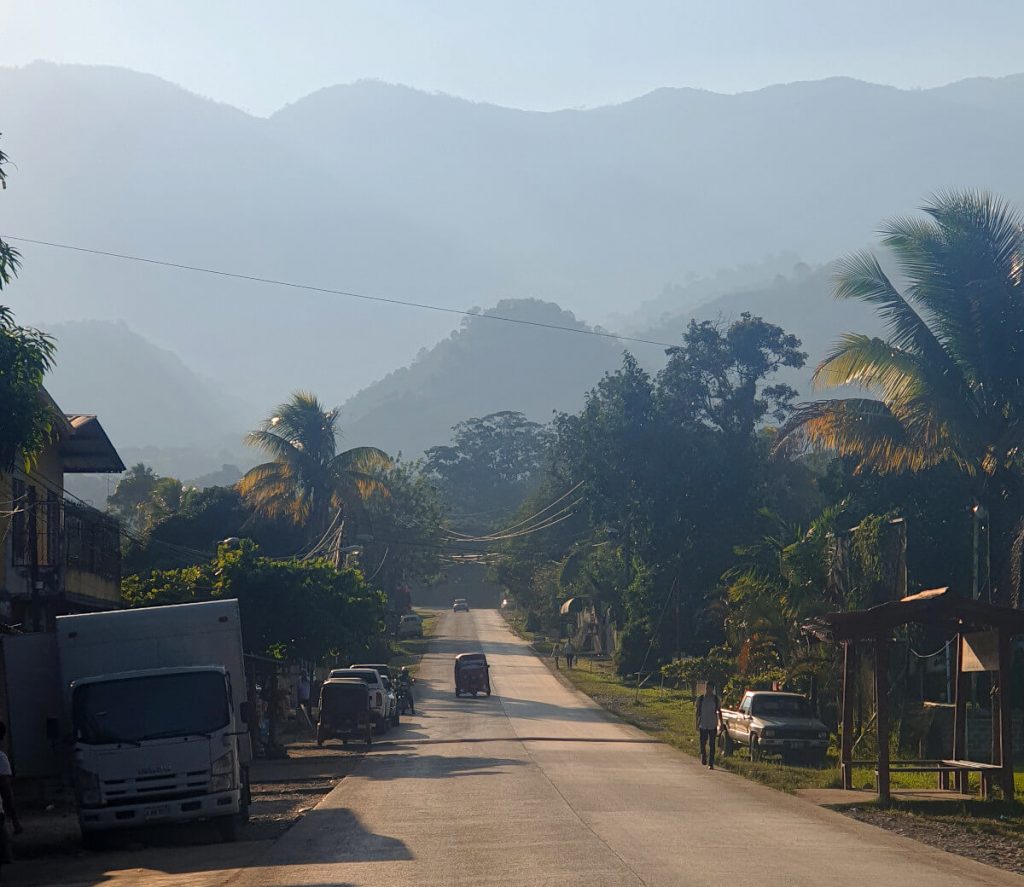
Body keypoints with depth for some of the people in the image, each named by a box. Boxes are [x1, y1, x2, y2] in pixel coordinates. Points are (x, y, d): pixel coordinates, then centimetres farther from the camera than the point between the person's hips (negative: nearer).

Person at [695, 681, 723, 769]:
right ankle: (703, 757, 25)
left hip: (713, 725, 0)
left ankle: (711, 763, 3)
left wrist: (721, 723, 0)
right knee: (703, 743, -3)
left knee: (712, 744, -1)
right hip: (703, 724, 0)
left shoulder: (716, 699, 2)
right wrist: (697, 722, 5)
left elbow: (719, 711, 7)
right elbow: (698, 711, 9)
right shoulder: (701, 698, 3)